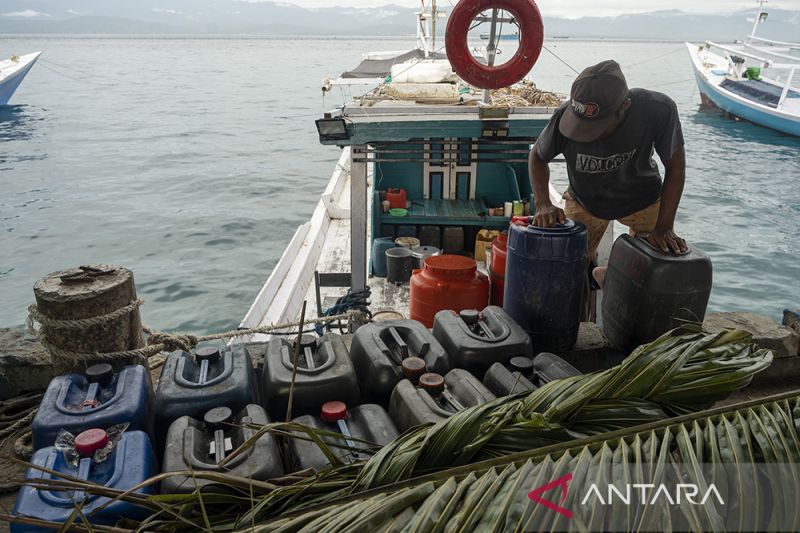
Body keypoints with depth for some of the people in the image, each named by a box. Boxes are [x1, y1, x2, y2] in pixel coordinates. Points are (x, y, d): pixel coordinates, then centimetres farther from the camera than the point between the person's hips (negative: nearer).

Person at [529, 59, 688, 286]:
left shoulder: (659, 110, -35)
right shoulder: (565, 116, -33)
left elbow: (675, 167, -18)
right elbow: (537, 156, -12)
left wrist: (664, 228, -23)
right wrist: (543, 204, -27)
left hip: (642, 199, 0)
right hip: (584, 201, 0)